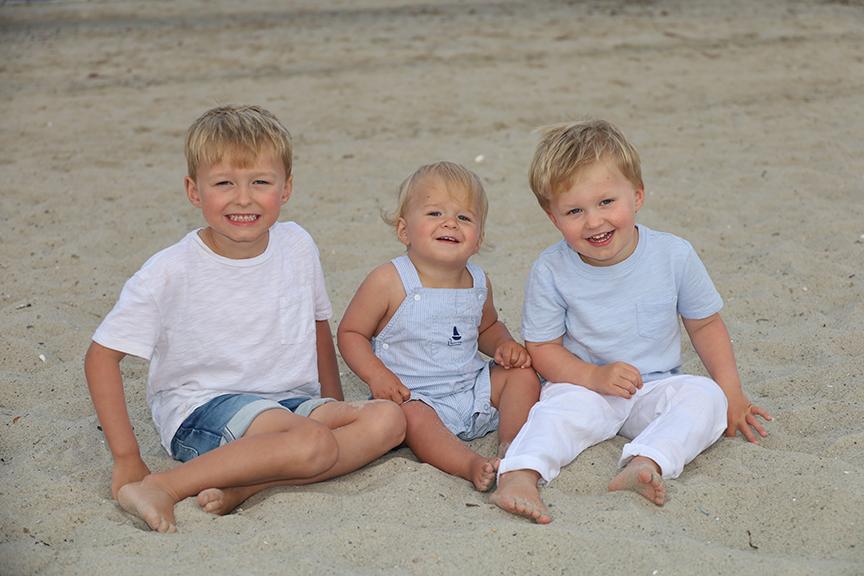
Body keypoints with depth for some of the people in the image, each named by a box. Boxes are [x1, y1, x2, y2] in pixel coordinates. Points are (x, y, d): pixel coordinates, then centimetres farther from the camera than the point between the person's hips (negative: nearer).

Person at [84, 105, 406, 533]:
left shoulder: (297, 246, 1)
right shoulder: (171, 272, -12)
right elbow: (102, 355, -9)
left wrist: (336, 409, 14)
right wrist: (127, 460, -13)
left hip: (289, 402, 6)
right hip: (199, 412, -6)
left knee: (388, 420, -18)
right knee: (313, 445, -32)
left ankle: (244, 486, -23)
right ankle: (160, 488, -25)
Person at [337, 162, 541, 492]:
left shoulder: (478, 282, 4)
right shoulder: (388, 282, -13)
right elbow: (350, 332, -6)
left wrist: (504, 345, 0)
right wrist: (377, 375, -21)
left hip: (473, 390, 6)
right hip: (413, 396, -6)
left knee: (523, 375, -6)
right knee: (413, 418, -35)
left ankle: (510, 445, -18)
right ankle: (472, 465, -46)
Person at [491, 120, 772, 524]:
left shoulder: (674, 255, -9)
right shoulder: (551, 271, -12)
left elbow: (705, 324, 5)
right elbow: (542, 348, -6)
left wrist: (731, 393, 0)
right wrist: (595, 376, -22)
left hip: (656, 388, 2)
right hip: (586, 385, -1)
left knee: (704, 396, -25)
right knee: (565, 405, -32)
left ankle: (645, 464, -44)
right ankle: (520, 475, -47)